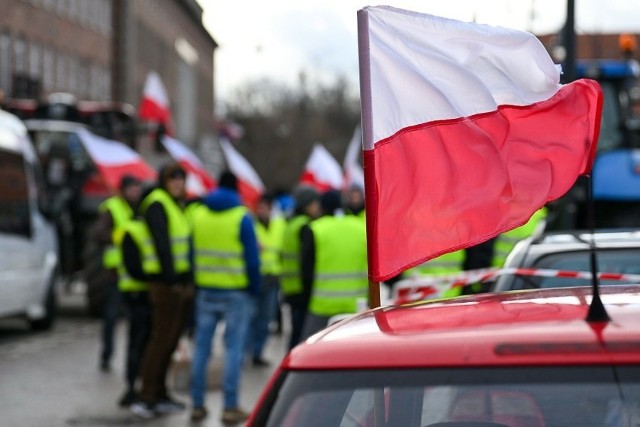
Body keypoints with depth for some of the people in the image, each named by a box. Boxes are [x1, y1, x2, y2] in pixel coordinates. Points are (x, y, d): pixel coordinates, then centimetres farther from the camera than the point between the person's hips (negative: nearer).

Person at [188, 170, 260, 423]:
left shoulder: (197, 214, 6)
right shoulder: (242, 217, -8)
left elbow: (191, 253, 8)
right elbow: (252, 258, -8)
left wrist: (195, 283, 14)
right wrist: (255, 289, 2)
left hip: (205, 290, 4)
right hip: (236, 292, -4)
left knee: (201, 347, 9)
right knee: (233, 348, -1)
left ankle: (197, 405, 10)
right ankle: (230, 407, -3)